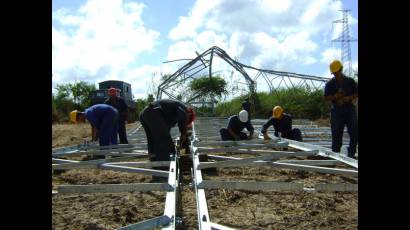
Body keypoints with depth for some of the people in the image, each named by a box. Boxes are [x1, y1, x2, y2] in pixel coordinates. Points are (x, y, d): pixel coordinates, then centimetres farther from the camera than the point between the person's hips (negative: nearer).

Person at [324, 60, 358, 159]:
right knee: (336, 134, -2)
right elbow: (326, 98, 4)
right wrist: (335, 96, -14)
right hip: (337, 110, -1)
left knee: (354, 132, -3)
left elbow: (356, 94, 10)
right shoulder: (330, 84, 7)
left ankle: (351, 153, 7)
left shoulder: (350, 81, 9)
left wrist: (349, 98, -10)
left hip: (350, 109, 1)